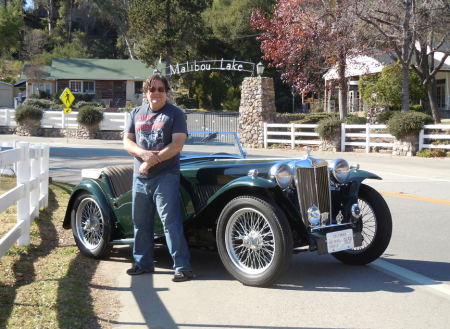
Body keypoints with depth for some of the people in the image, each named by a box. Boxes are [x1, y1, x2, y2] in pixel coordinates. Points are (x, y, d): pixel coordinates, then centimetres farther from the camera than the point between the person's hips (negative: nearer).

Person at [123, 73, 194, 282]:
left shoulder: (175, 114, 0)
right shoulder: (136, 114, 14)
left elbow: (177, 144, -10)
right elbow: (127, 141, 8)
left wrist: (153, 161, -16)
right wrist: (144, 154, -13)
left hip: (166, 176, -5)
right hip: (140, 177, 5)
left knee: (170, 221, -11)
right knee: (140, 221, 12)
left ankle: (182, 266, -7)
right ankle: (143, 263, 25)